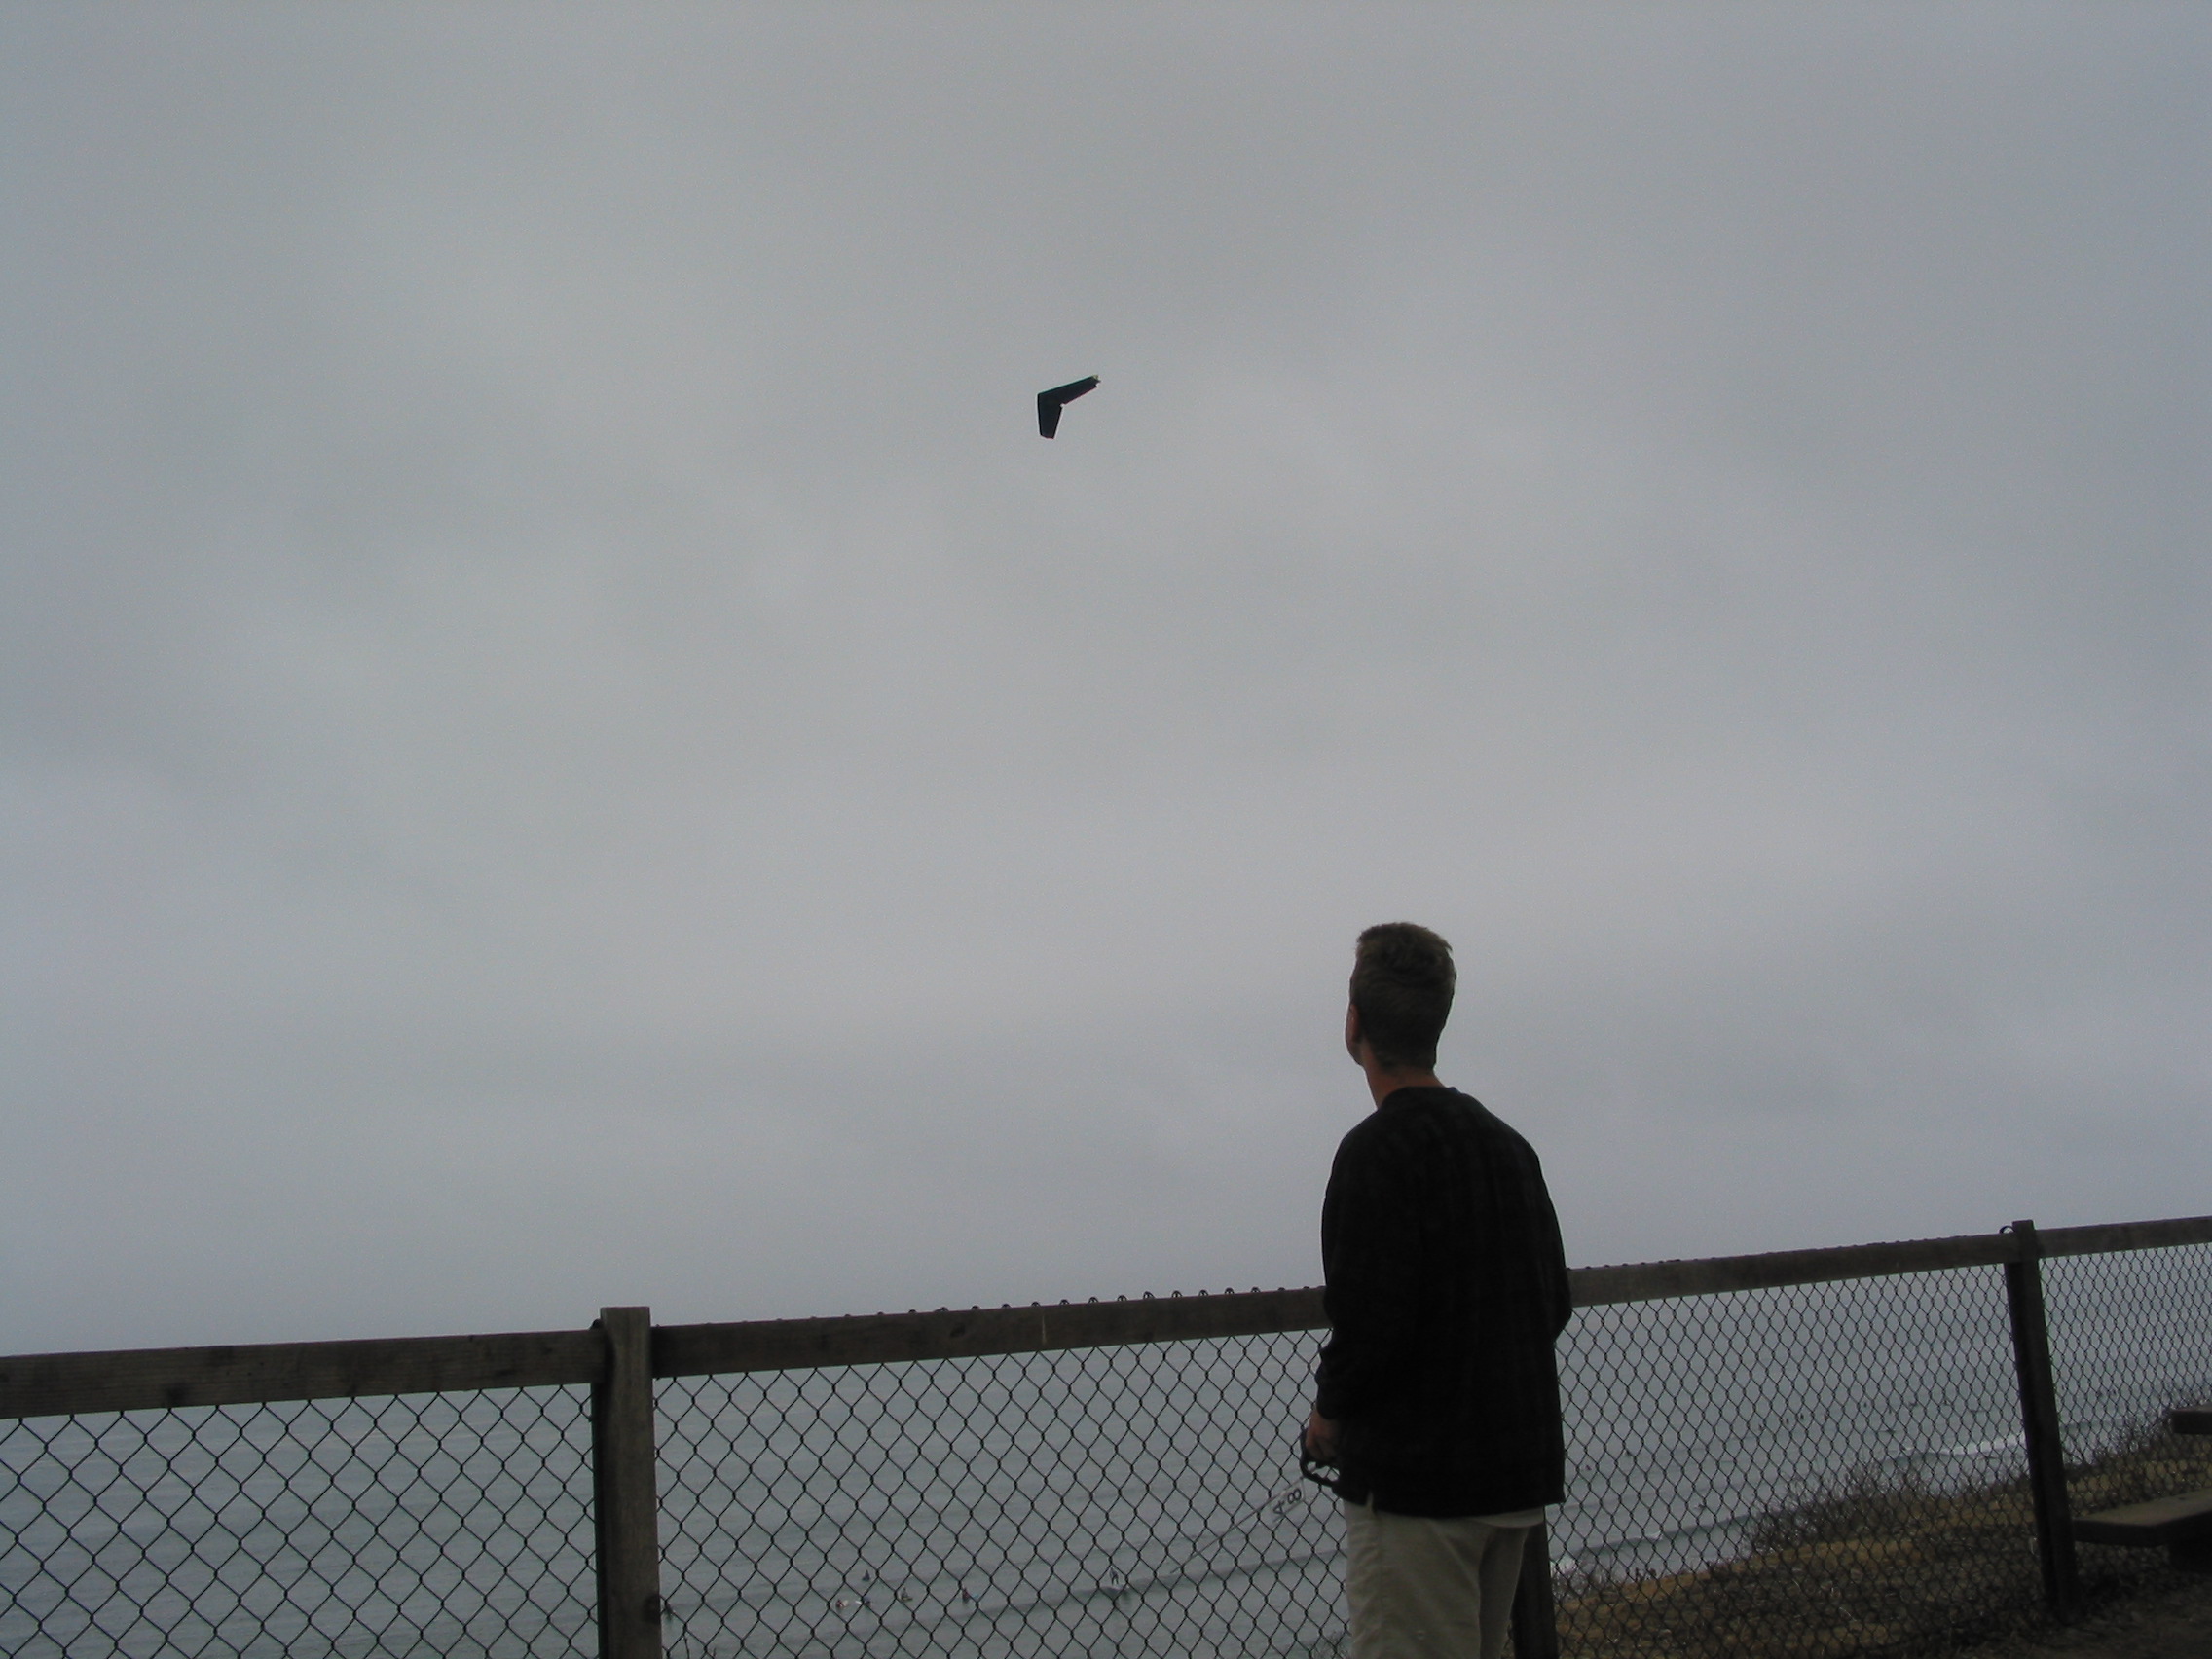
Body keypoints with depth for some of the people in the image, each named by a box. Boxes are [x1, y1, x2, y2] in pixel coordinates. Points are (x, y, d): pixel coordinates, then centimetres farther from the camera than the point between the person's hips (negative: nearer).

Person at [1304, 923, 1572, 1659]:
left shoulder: (1379, 1150, -16)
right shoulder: (1508, 1144, 11)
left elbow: (1370, 1322, -23)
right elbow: (1552, 1301, 17)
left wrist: (1330, 1411, -4)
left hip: (1415, 1485, -9)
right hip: (1517, 1469, 9)